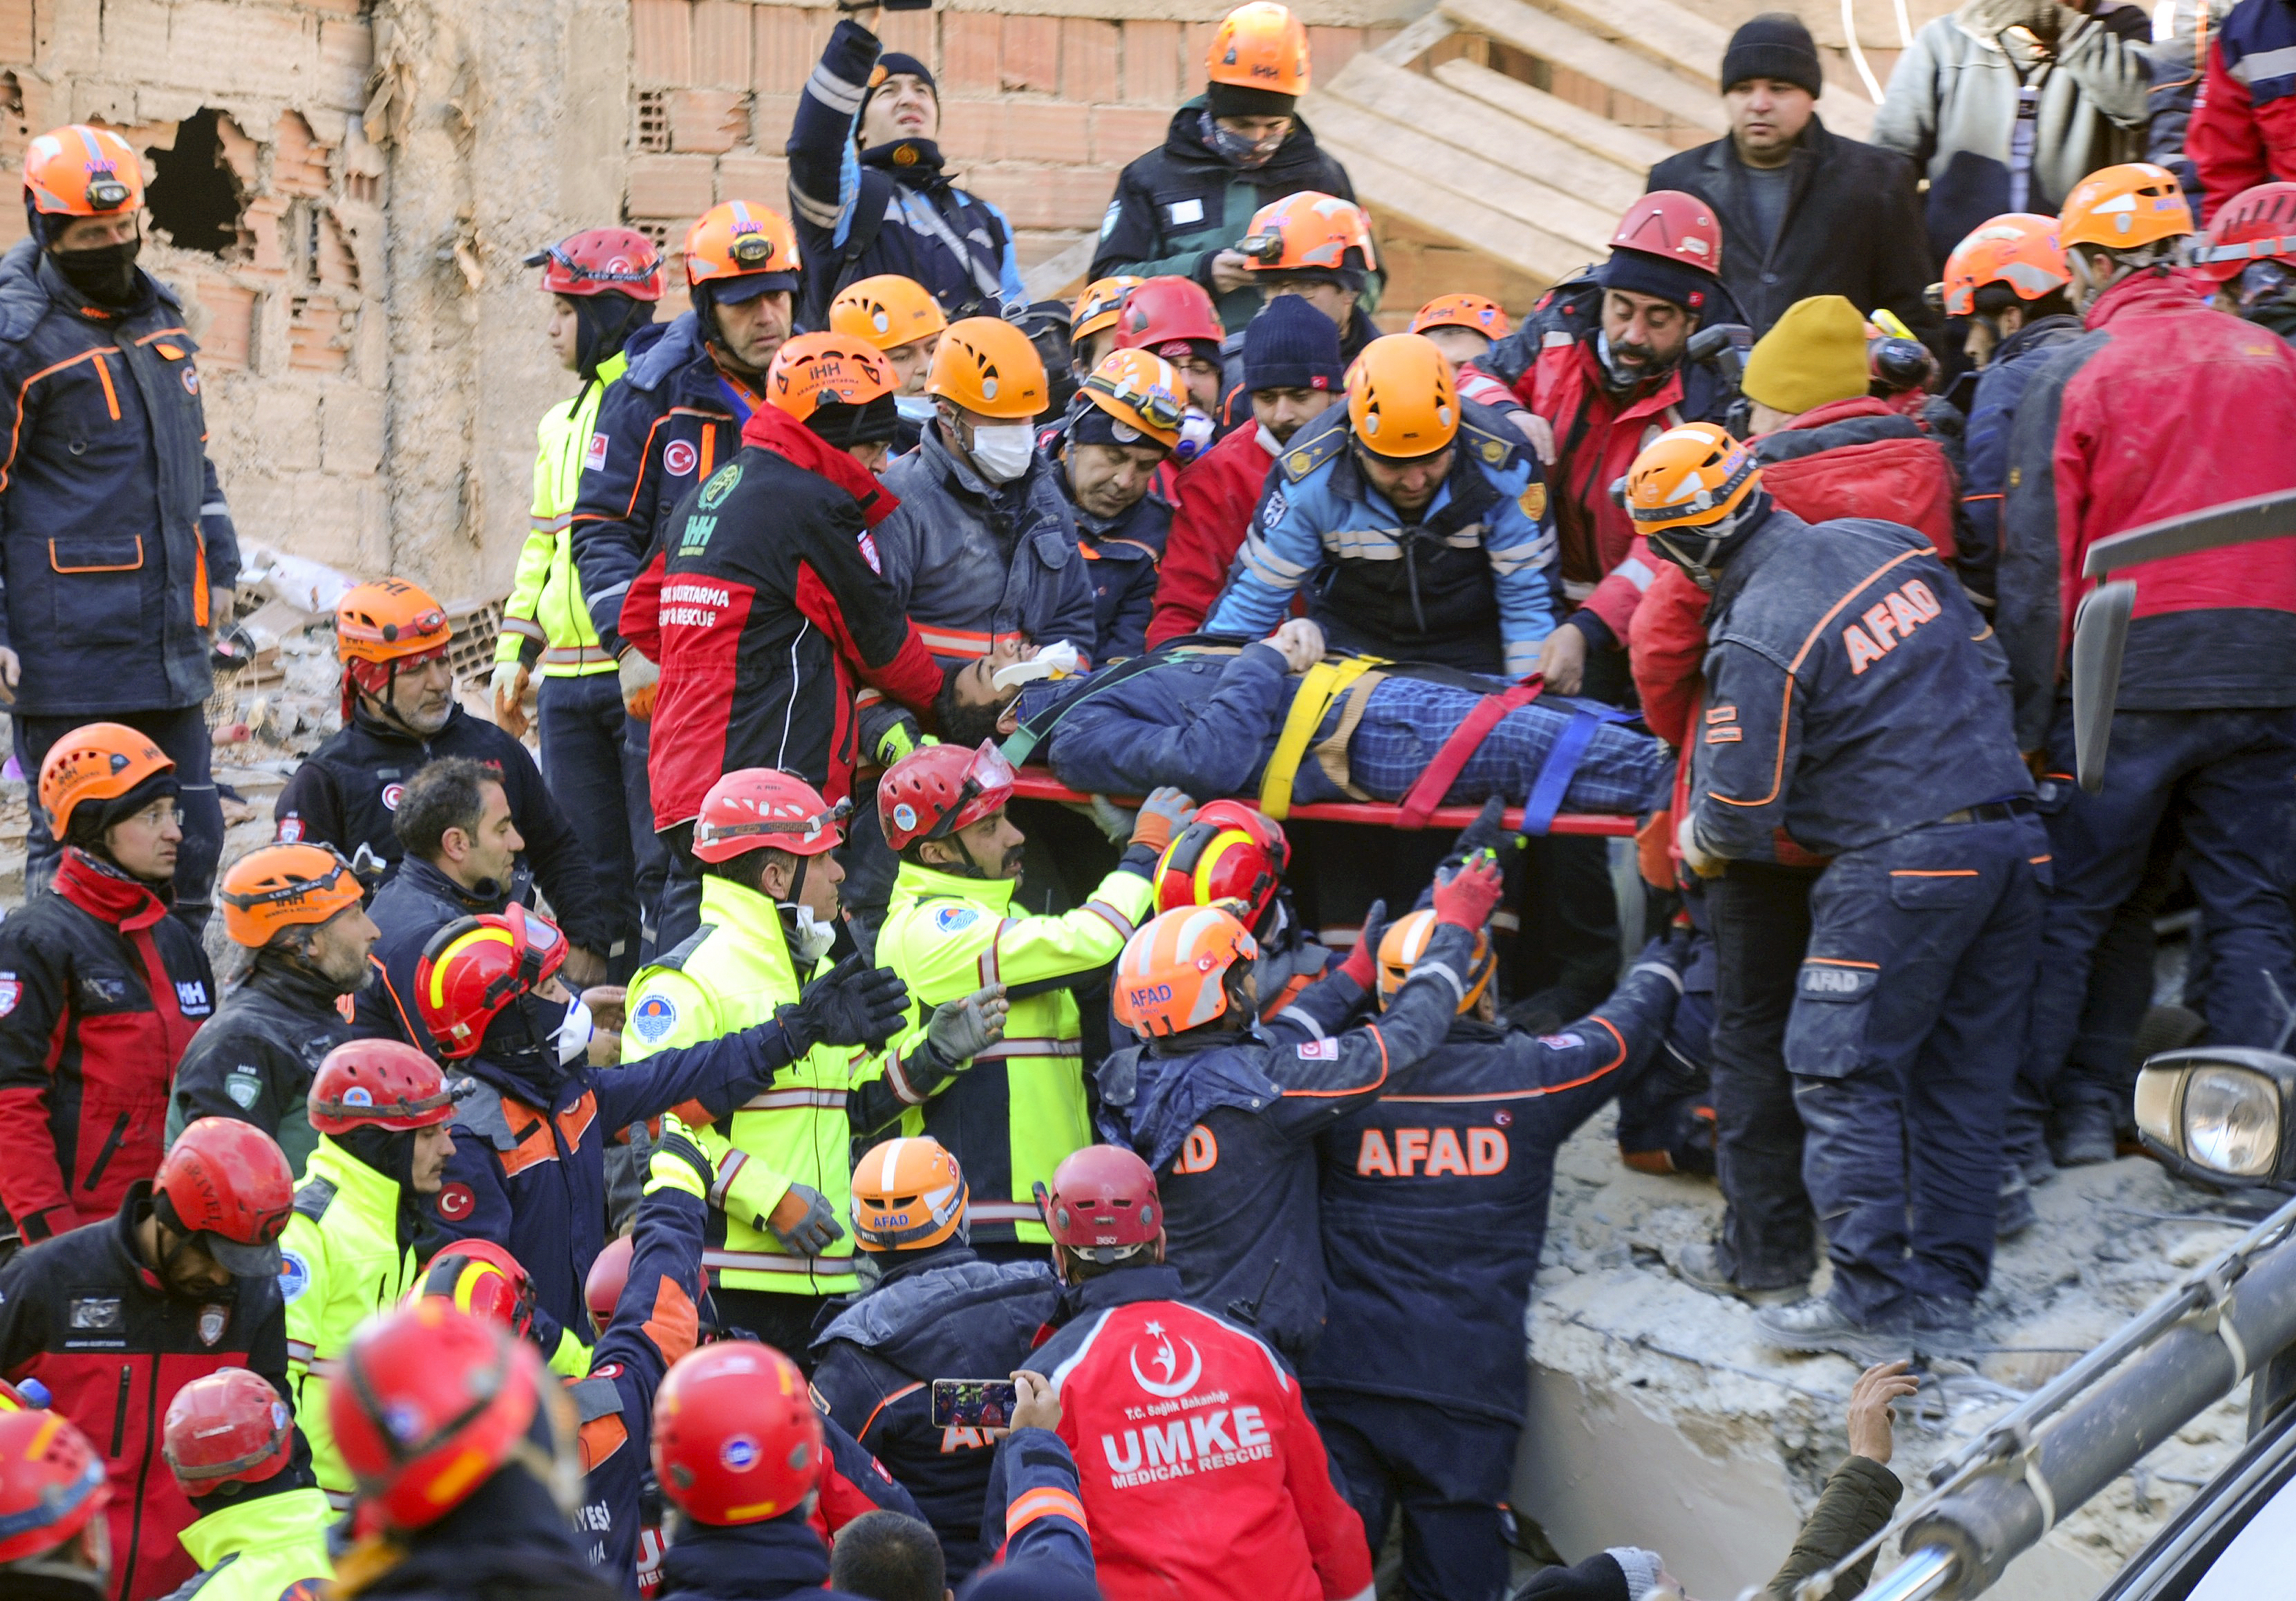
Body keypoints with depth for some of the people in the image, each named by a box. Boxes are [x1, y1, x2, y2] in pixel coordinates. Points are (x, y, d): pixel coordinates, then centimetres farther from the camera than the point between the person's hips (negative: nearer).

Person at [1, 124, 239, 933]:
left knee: (190, 838, 11)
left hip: (169, 646, 7)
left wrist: (218, 565, 23)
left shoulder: (158, 315, 14)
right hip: (70, 652, -7)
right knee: (76, 844, -2)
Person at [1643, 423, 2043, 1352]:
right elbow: (1981, 659, 19)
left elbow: (1739, 812, -8)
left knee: (1844, 1075, 1)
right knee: (1962, 1077, 11)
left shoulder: (1758, 639, -13)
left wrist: (1694, 846, 15)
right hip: (2013, 841, 8)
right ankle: (1945, 1289, 14)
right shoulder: (1887, 544, 8)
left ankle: (1873, 1295, -3)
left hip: (1903, 865, -8)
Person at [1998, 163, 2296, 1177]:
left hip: (2125, 679, -3)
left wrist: (2027, 717, -2)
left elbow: (2037, 566, -6)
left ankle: (2019, 1122, 10)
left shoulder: (2075, 376, -5)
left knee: (2068, 904, 7)